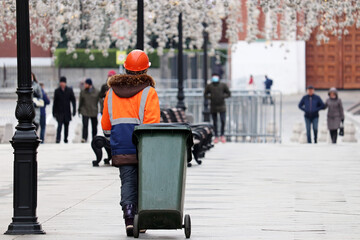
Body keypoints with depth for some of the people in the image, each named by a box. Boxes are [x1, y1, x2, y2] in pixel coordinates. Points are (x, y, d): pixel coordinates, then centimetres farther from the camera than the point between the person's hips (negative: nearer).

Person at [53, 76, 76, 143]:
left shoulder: (69, 90, 3)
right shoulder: (57, 91, 3)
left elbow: (73, 100, 5)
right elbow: (55, 102, 6)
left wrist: (74, 110, -2)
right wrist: (54, 112, 4)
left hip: (67, 112, 1)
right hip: (59, 112, -1)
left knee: (66, 125, 7)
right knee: (59, 125, -13)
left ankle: (65, 139, 19)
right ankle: (58, 139, -17)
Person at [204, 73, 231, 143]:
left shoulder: (223, 85, 3)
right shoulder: (209, 86, 3)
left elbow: (228, 94, 8)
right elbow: (205, 95, 12)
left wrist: (223, 96, -9)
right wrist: (210, 97, -7)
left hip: (221, 106, -1)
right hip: (213, 107, 1)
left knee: (223, 121, -9)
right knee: (215, 122, 5)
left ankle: (222, 135, 10)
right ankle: (216, 137, 16)